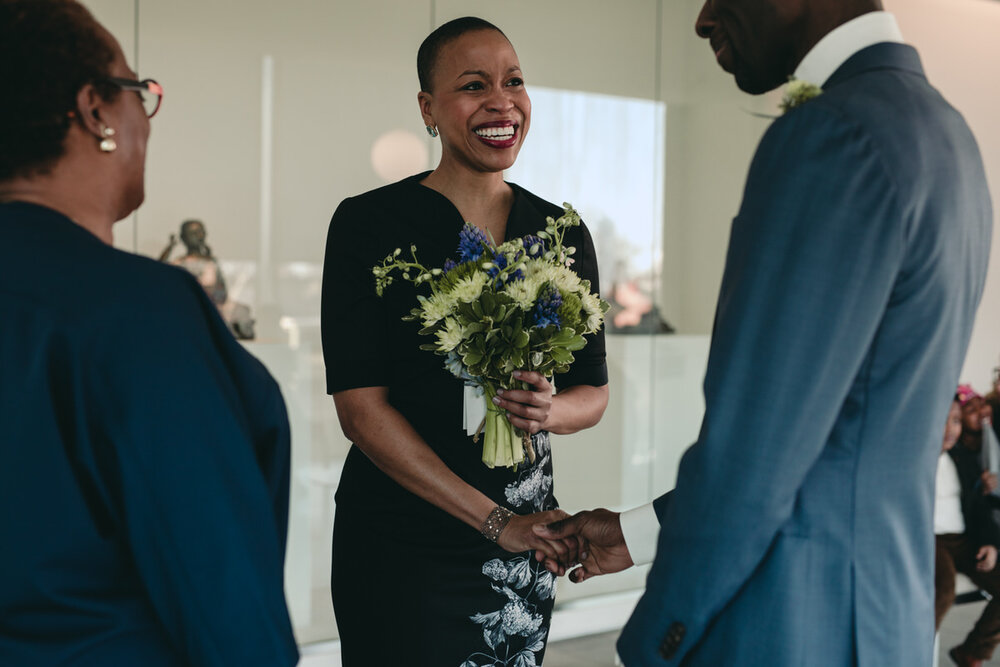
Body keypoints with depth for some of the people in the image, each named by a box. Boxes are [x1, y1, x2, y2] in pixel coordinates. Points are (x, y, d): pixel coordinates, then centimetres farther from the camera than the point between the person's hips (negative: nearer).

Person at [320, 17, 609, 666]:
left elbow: (594, 390, 12)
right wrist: (493, 520, -17)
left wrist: (549, 410, -12)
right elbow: (360, 405, -12)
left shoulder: (562, 234, 5)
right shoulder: (369, 223, -7)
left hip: (525, 532, 4)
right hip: (401, 540, -3)